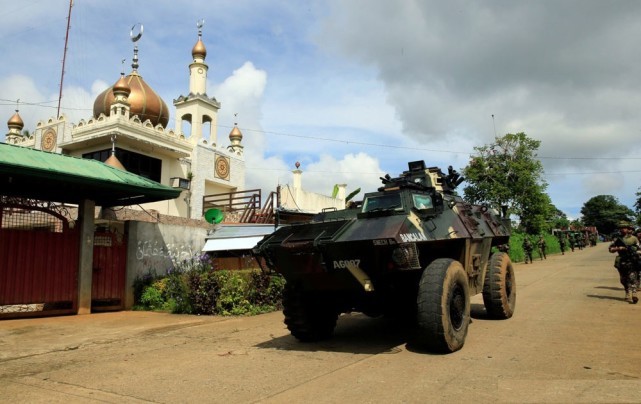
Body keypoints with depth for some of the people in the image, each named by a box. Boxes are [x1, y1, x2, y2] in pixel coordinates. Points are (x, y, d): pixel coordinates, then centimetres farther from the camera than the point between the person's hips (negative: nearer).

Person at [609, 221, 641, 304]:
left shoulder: (634, 238, 3)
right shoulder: (617, 239, 6)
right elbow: (610, 249, 4)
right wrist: (618, 248, -12)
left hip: (632, 262, -3)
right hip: (621, 262, 3)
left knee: (633, 278, -11)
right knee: (623, 280, 9)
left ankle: (634, 294, -18)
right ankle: (628, 294, 22)